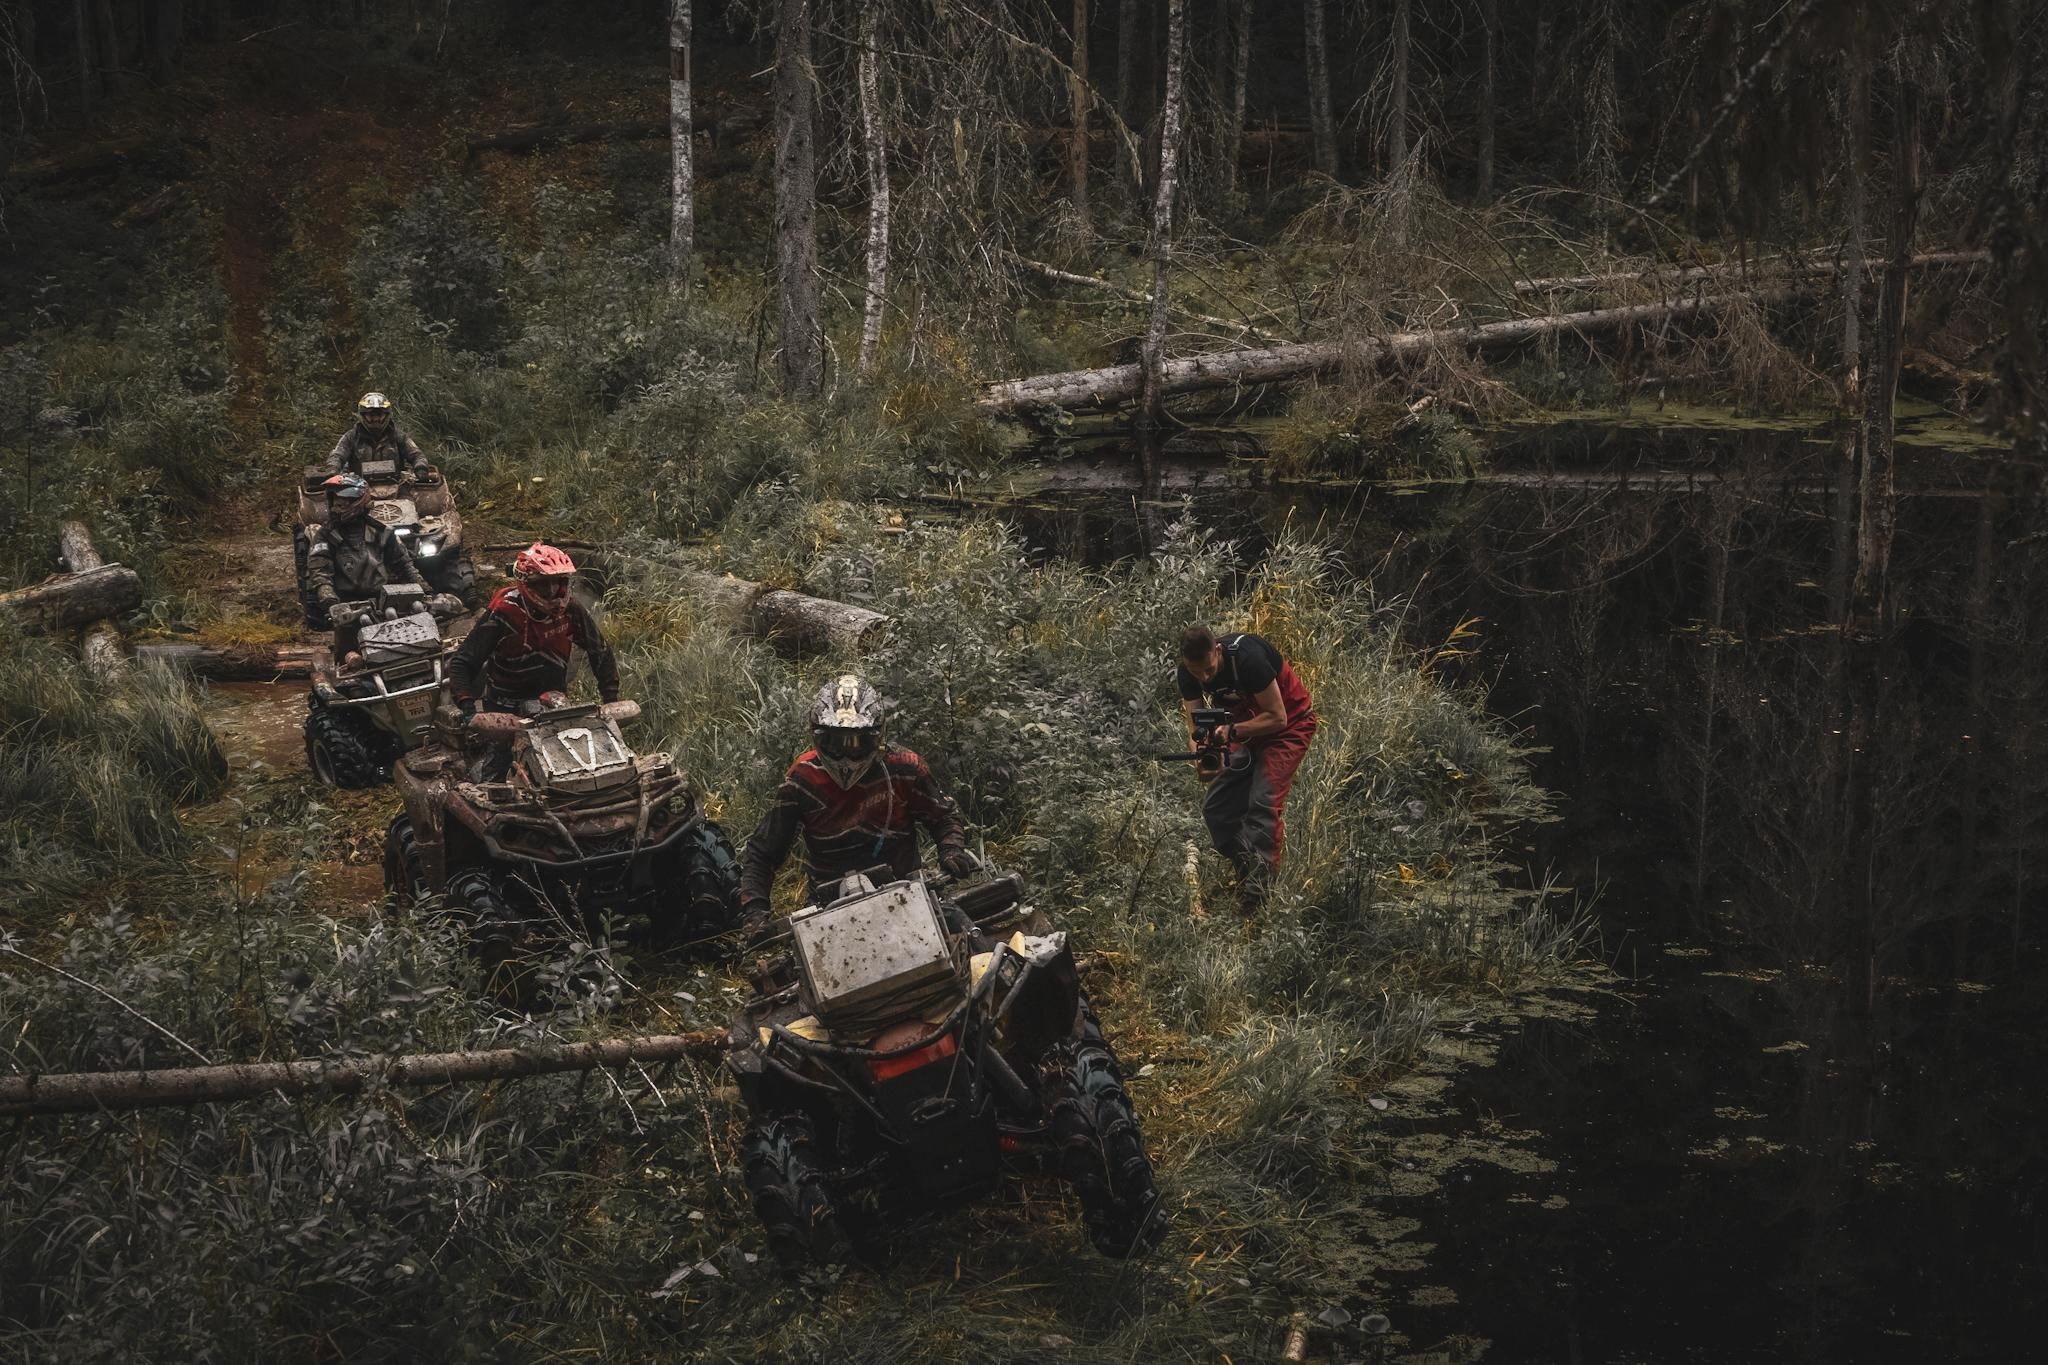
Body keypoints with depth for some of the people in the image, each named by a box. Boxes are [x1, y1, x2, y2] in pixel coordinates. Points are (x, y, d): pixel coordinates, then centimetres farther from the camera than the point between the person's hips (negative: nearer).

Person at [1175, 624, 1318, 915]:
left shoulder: (1248, 658, -34)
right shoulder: (1188, 674, -15)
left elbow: (1277, 717, -27)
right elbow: (1195, 727, -15)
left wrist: (1232, 731, -37)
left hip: (1288, 723, -7)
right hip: (1243, 724, 7)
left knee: (1263, 804, -21)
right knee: (1215, 807, -3)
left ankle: (1258, 894, -21)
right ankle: (1245, 875, 12)